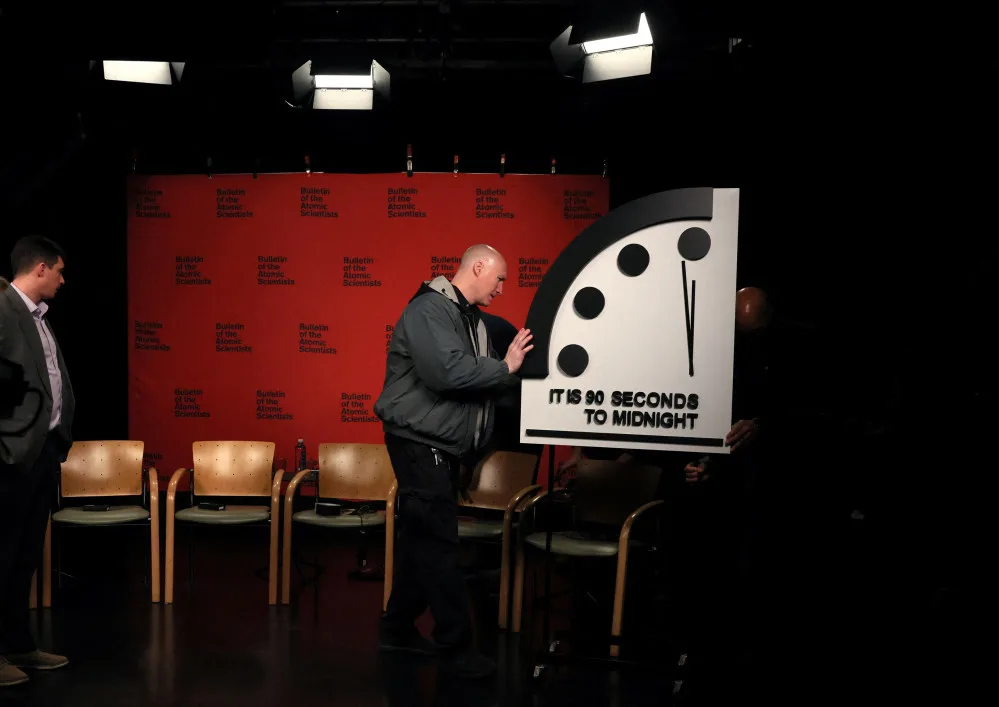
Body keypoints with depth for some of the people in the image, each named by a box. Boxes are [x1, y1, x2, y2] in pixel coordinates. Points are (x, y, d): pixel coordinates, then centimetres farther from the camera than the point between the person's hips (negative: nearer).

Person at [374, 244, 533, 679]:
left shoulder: (471, 320, 15)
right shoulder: (430, 309, -15)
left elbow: (479, 381, 15)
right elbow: (448, 371, -28)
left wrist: (514, 367, -1)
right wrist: (504, 368, -18)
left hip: (444, 447, 10)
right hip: (420, 443, -10)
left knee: (423, 540, 15)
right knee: (438, 543, -4)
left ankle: (398, 628, 28)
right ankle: (455, 643, 4)